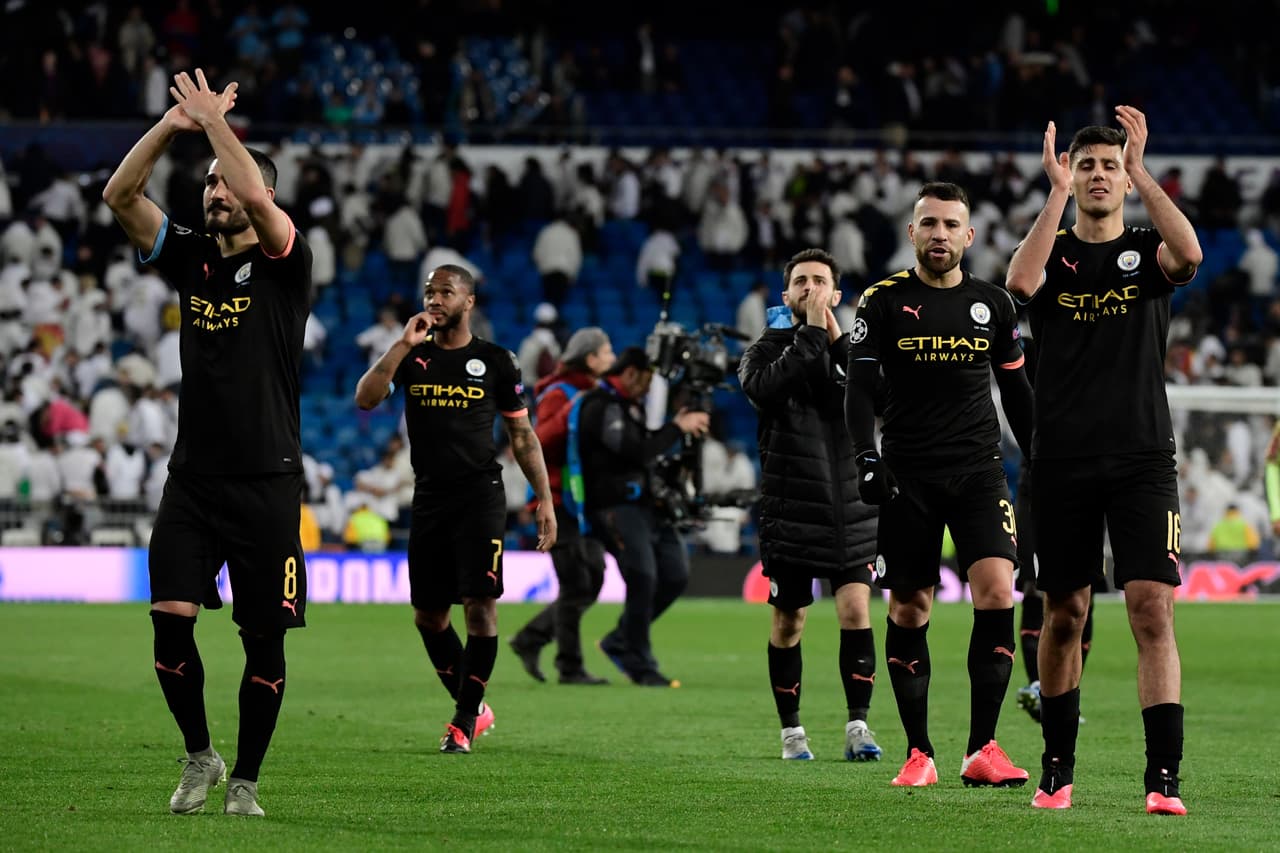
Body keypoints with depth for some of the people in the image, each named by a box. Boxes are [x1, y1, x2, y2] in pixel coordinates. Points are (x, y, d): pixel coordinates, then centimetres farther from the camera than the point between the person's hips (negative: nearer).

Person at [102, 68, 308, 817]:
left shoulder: (284, 263, -4)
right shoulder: (190, 256, 9)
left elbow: (258, 198, -25)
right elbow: (120, 195, 0)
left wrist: (215, 120, -15)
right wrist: (173, 123, -10)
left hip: (266, 482, -3)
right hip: (192, 476, 3)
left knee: (264, 639, 1)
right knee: (170, 616, -10)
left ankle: (245, 779, 14)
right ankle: (199, 756, 9)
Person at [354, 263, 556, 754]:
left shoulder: (495, 361, 4)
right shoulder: (412, 356, 9)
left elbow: (522, 435, 8)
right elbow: (365, 399, -8)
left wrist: (544, 499, 1)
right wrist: (403, 344, -13)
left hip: (480, 493, -3)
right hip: (429, 497, 3)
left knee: (480, 605, -12)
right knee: (428, 615, 5)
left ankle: (464, 722, -6)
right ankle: (474, 707, 21)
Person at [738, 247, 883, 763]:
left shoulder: (852, 347, 9)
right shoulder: (769, 350, 5)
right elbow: (764, 389, -19)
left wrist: (837, 338, -15)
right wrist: (811, 334, -16)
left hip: (851, 509, 1)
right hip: (790, 510, -1)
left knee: (856, 611, -10)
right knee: (788, 622, 5)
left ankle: (858, 729, -7)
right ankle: (791, 732, 16)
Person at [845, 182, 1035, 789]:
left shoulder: (993, 305, 10)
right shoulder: (884, 302, 2)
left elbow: (1016, 391, 18)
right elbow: (859, 387, -3)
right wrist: (867, 459, -16)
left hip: (978, 471, 1)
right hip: (908, 476, -1)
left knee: (996, 592, -14)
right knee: (909, 610, 0)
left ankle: (982, 750, -12)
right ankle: (918, 754, 10)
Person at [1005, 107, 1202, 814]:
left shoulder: (1146, 251, 7)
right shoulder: (1052, 253, 8)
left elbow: (1189, 253, -18)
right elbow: (1021, 282, -16)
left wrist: (1140, 171, -17)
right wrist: (1056, 193, -17)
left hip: (1141, 458, -1)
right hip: (1063, 463, 1)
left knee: (1152, 609, -13)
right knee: (1064, 617, 8)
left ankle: (1163, 777, -16)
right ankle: (1056, 769, 22)